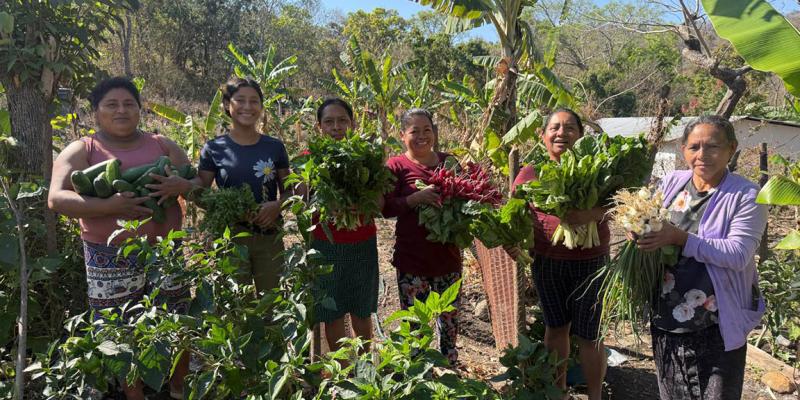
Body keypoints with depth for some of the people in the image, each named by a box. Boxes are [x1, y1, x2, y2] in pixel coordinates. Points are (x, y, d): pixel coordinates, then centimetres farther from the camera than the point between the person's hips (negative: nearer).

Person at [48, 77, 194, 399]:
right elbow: (57, 199, -11)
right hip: (112, 259, -2)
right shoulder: (81, 151, 1)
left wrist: (182, 185, -17)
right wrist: (109, 206, -26)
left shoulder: (162, 145, 10)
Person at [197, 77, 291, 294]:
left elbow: (288, 190, 10)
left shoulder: (275, 146, 3)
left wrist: (277, 206, -11)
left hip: (270, 239, 2)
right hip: (230, 237, -1)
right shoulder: (214, 149, -1)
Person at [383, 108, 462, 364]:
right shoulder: (396, 166, -4)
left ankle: (450, 368, 35)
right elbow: (386, 208, -11)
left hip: (448, 254, 4)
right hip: (412, 257, -4)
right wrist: (414, 198, -26)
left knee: (450, 316, 16)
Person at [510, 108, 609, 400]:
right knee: (555, 327, 17)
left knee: (588, 334, 5)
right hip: (546, 261, 3)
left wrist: (592, 214, -34)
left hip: (589, 262, -2)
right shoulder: (531, 173, 1)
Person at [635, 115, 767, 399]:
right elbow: (649, 228, 11)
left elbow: (738, 255, -22)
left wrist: (680, 238, -29)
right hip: (666, 319, 5)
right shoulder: (671, 183, 1)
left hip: (718, 326, -4)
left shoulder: (747, 195, -12)